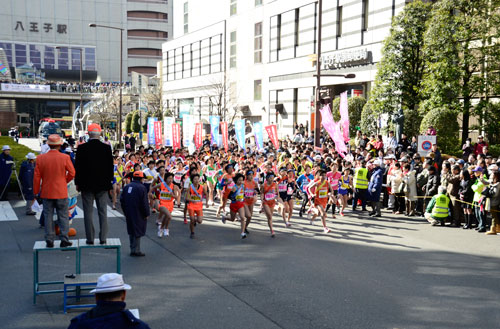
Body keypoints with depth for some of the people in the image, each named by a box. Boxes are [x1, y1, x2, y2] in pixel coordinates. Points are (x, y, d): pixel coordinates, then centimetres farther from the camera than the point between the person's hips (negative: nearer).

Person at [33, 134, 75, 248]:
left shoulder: (40, 158, -4)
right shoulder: (65, 157, -10)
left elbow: (37, 177, 0)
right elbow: (72, 173, -5)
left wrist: (36, 191, 10)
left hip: (47, 193, 2)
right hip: (61, 192, -2)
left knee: (48, 217, 9)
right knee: (63, 216, 7)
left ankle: (49, 241, 9)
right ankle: (64, 240, 7)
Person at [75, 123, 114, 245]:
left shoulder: (82, 148, -6)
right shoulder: (106, 148, -3)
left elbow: (78, 167, -3)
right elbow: (110, 166, 1)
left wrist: (77, 183, 7)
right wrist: (110, 183, 10)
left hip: (86, 185, -1)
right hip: (102, 185, 1)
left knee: (88, 211, 5)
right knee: (103, 211, 6)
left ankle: (90, 238, 6)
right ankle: (103, 238, 6)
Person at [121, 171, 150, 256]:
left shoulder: (126, 187, 8)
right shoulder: (141, 188, -14)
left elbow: (122, 200, 12)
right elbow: (144, 203, -16)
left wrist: (126, 212, 19)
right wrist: (147, 214, -6)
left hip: (129, 214, 7)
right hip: (138, 214, -7)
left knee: (131, 231, 16)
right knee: (137, 231, 0)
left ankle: (133, 249, 24)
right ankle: (136, 251, 1)